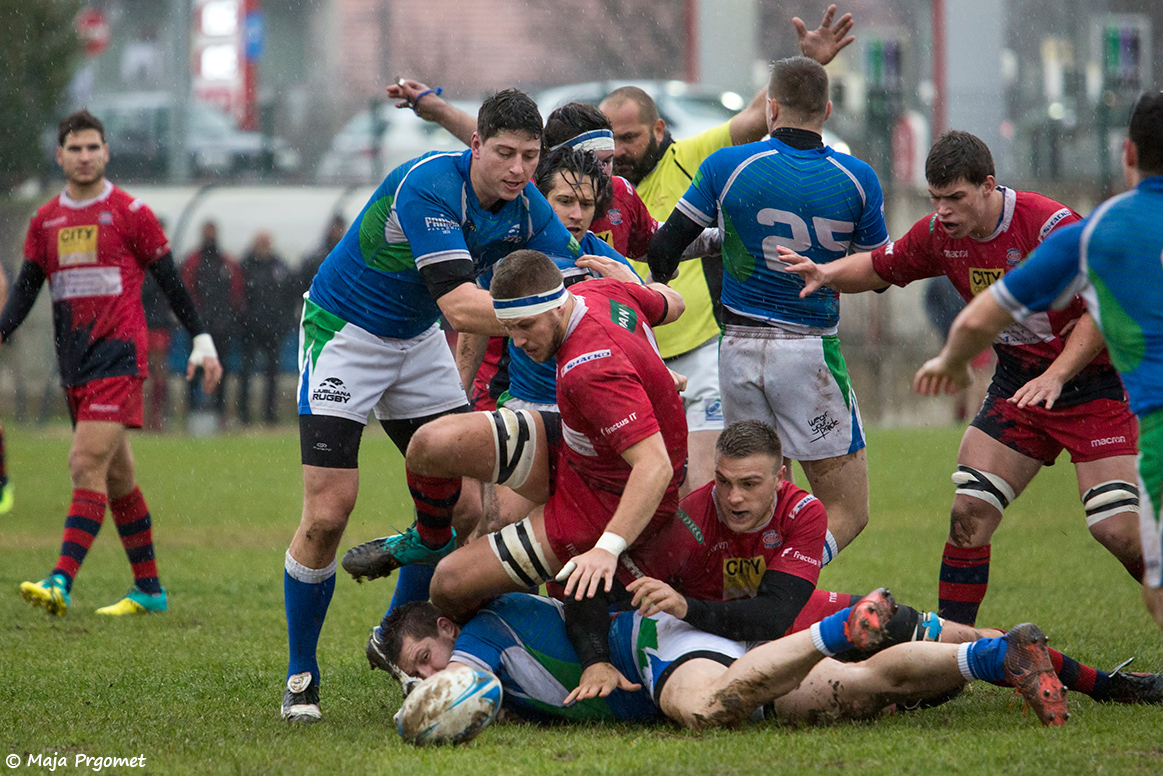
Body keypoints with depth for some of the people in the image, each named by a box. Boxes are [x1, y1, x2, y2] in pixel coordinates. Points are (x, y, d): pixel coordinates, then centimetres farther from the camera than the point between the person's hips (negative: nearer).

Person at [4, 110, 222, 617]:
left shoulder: (129, 213, -2)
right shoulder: (44, 222, 12)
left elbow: (169, 280, 3)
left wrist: (202, 342, 3)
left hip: (118, 352, -6)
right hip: (74, 361, 6)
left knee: (87, 464, -18)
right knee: (116, 476, 11)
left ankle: (61, 583, -28)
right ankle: (148, 589, 19)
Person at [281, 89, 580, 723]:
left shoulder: (527, 208, -9)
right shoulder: (427, 186, -31)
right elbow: (459, 305, -40)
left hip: (417, 342, 7)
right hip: (344, 333, -7)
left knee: (453, 506, 0)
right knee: (327, 514, -14)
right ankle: (301, 677, 1)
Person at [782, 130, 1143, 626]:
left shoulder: (1052, 226, -22)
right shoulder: (940, 235, -3)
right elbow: (880, 267, 12)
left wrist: (1056, 375, -29)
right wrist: (827, 273, -8)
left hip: (1091, 381, -6)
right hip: (1016, 384, 6)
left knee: (1117, 529, -16)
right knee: (970, 511, -7)